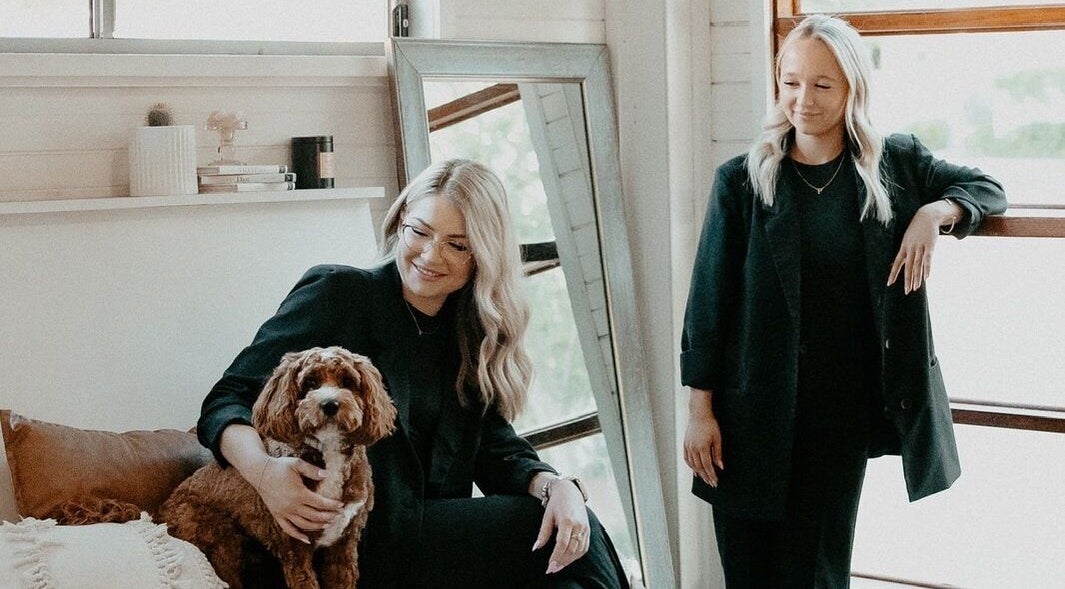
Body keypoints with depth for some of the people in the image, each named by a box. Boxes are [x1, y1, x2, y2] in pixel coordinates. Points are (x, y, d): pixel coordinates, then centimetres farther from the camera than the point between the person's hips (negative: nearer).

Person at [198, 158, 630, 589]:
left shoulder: (473, 336, 14)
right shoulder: (336, 294, -3)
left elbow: (497, 449, 6)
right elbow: (228, 402, -7)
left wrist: (556, 486, -16)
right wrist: (265, 471, -29)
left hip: (440, 534, 5)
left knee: (573, 532, -21)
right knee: (547, 531, -19)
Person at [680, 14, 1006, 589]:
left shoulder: (895, 164, 3)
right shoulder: (742, 180, -3)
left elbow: (988, 188, 16)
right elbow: (709, 299, -1)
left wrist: (934, 213, -6)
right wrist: (700, 408, -4)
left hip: (846, 411, 1)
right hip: (755, 412, -1)